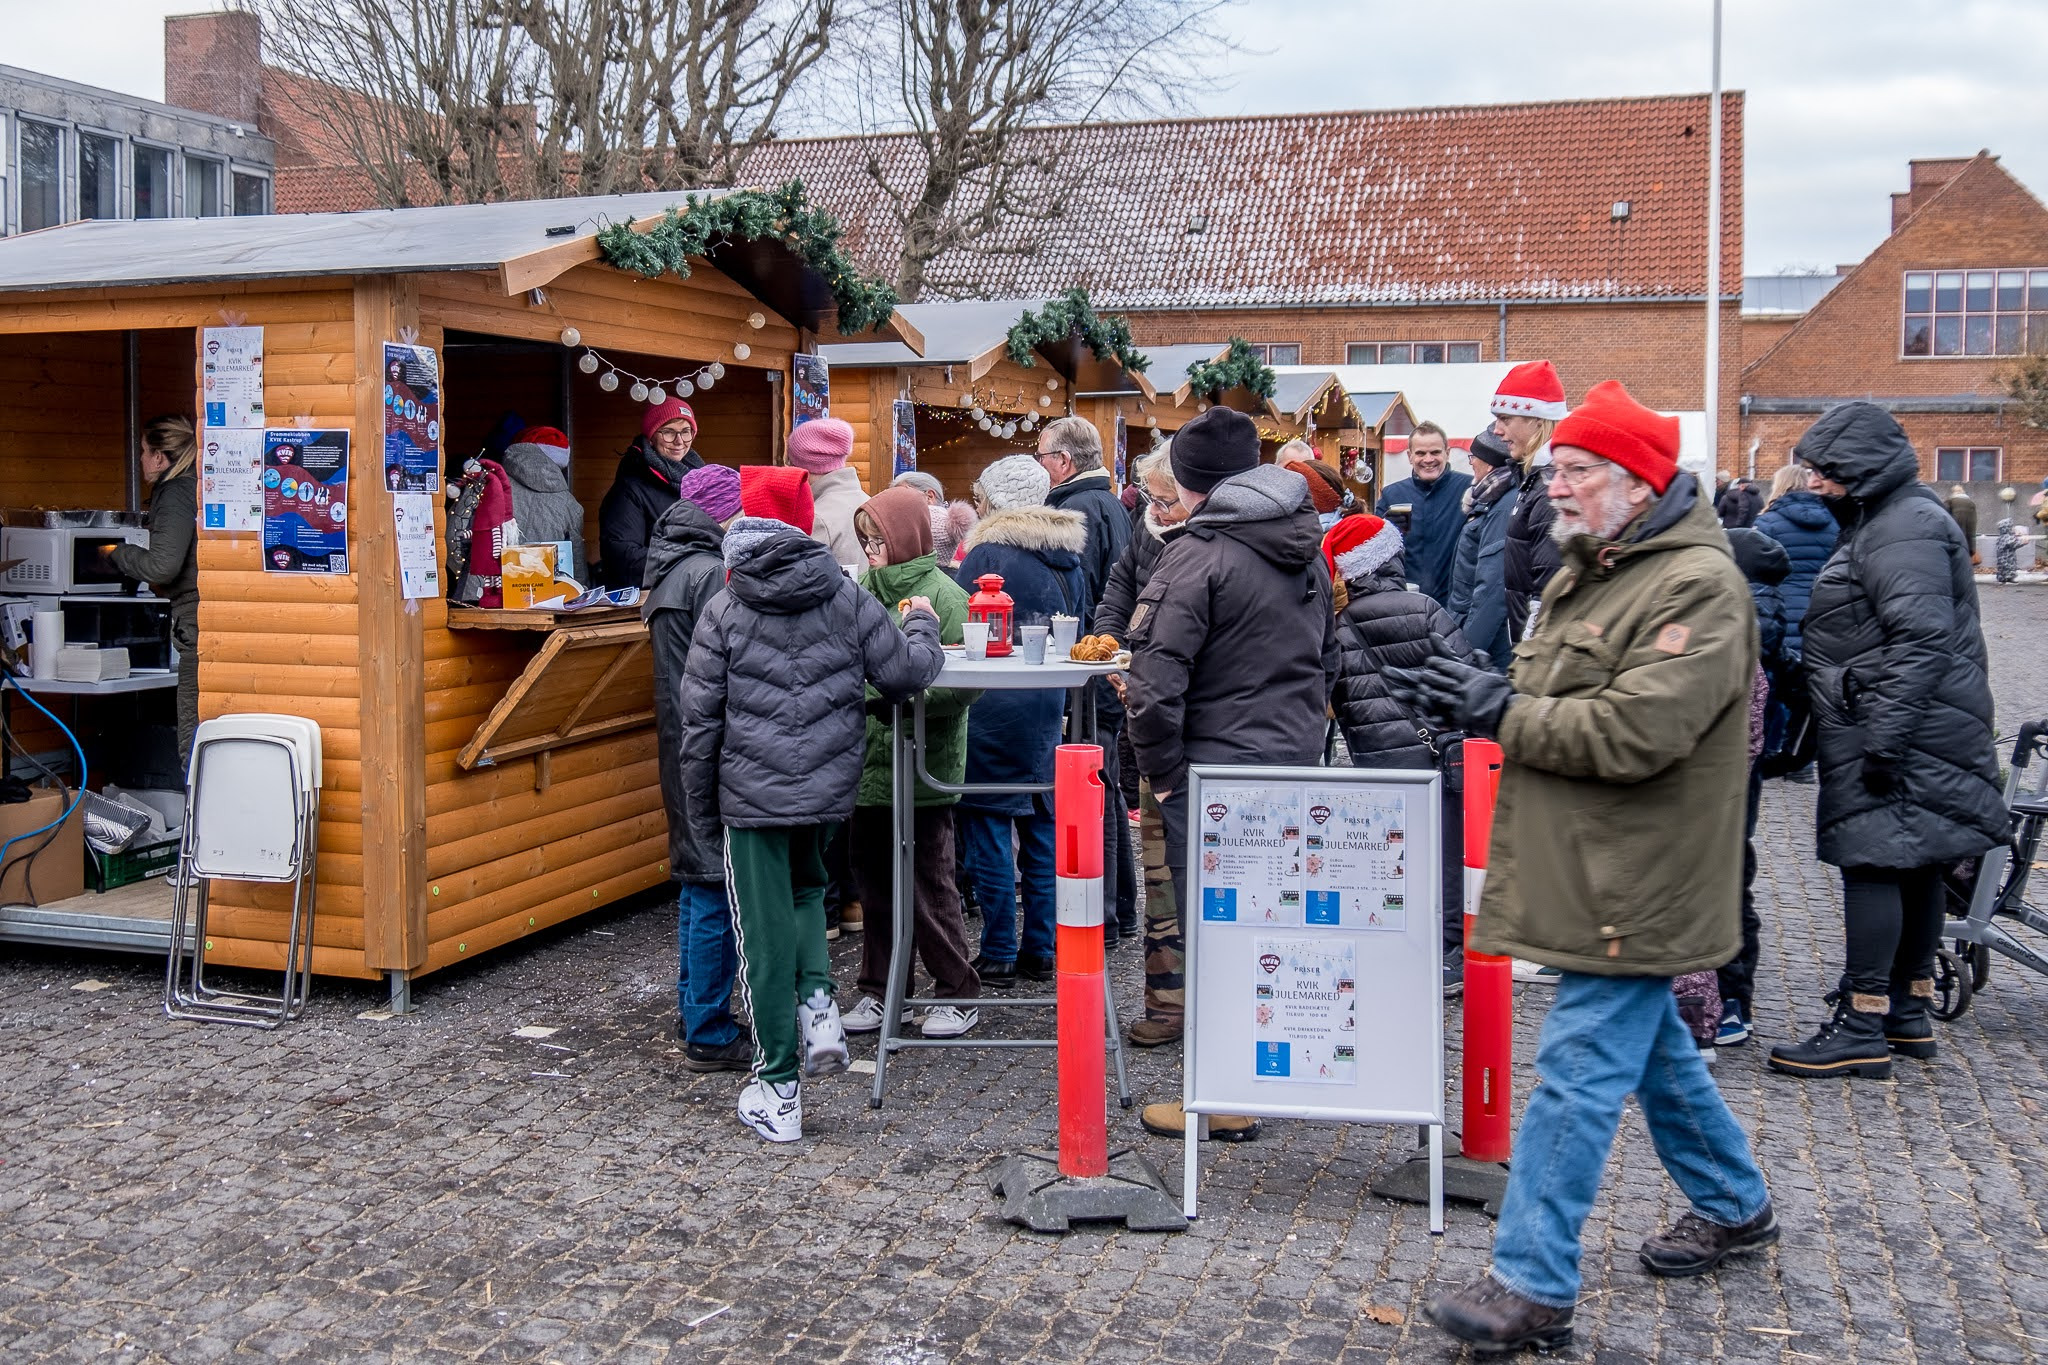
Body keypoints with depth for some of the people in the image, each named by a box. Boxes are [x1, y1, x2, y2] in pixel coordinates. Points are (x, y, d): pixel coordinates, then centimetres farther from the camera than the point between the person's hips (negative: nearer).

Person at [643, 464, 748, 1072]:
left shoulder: (670, 567, 13)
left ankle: (694, 1010, 29)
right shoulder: (712, 573, -17)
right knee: (718, 884, -4)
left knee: (697, 880, 18)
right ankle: (709, 1034, 2)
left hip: (682, 747, 10)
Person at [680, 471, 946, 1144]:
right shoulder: (848, 597, 1)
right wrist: (922, 623, 22)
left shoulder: (724, 609, -4)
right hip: (828, 787, 3)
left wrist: (700, 804, 7)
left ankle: (779, 1090, 11)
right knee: (805, 892, 30)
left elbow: (701, 717, -4)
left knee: (766, 935, 5)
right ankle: (817, 1000, 6)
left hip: (752, 793, -3)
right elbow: (906, 672, 1)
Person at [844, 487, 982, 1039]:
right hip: (871, 761, 7)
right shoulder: (867, 592, 10)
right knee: (873, 874, 13)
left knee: (927, 881, 1)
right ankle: (880, 988, 27)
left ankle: (959, 993, 16)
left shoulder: (943, 596, -10)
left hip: (922, 768, -6)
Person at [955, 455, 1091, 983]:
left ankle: (998, 955, 6)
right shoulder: (1070, 559, 9)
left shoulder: (987, 554, -12)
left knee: (989, 829, 2)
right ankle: (1039, 951, 18)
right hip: (1050, 705, 7)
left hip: (994, 707, -7)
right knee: (1042, 827, 12)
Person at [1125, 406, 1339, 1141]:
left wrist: (1161, 772, -10)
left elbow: (1156, 682, -20)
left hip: (1216, 774, -8)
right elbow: (1328, 659, 23)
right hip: (1298, 764, 8)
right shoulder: (1309, 552, 12)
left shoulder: (1199, 554, -14)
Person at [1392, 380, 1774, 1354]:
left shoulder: (1697, 586, -18)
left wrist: (1503, 715, -18)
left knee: (1579, 1072, -8)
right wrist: (1492, 695, 2)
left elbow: (1637, 730, -27)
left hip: (1631, 882, -10)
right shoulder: (1587, 570, 14)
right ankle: (1733, 1205, 42)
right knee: (1651, 1045, 22)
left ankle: (1533, 1289, -2)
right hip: (1591, 869, 10)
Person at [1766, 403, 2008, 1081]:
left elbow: (1920, 643, -24)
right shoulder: (1883, 520, 18)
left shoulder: (1903, 528, -16)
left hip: (1900, 728, -11)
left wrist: (1883, 738, -26)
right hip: (1902, 730, 11)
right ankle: (1909, 1012, 25)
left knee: (1872, 862, -9)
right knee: (1911, 865, 15)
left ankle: (1861, 1029, -7)